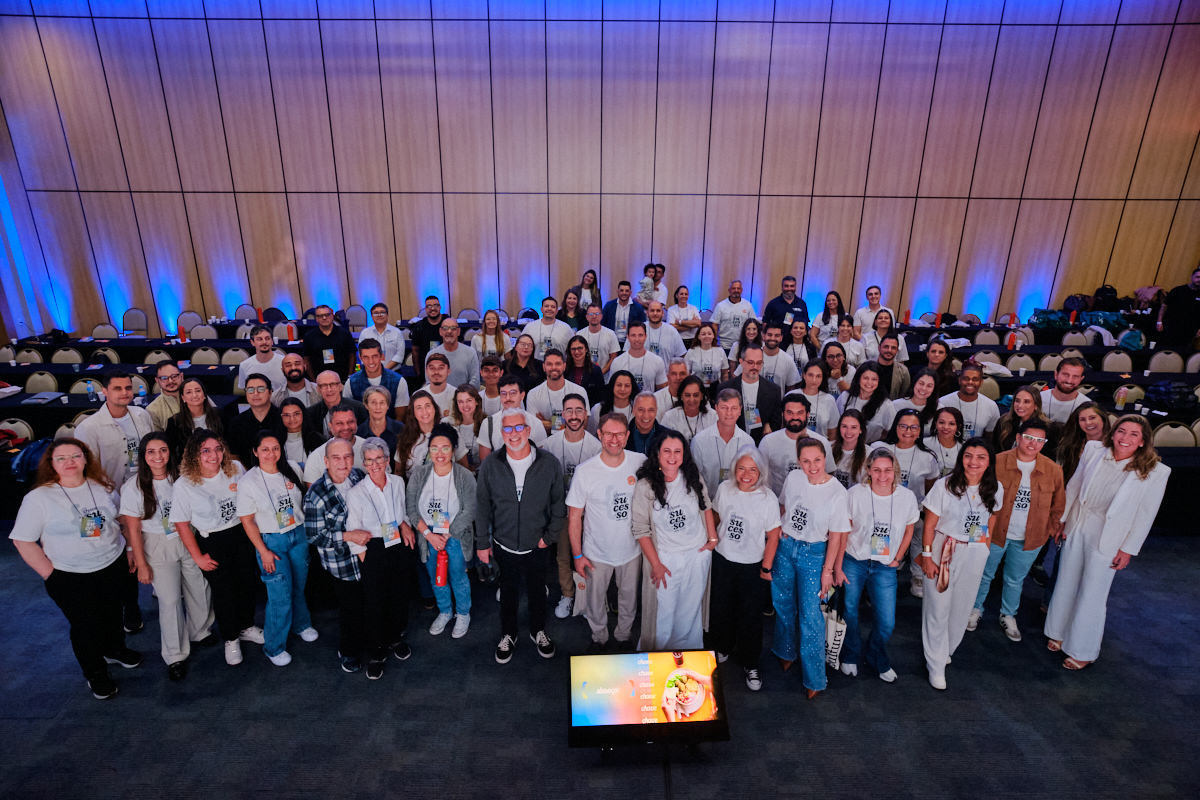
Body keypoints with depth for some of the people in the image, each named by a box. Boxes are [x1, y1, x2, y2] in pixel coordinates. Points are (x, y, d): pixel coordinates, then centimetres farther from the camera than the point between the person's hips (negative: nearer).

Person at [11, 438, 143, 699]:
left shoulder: (102, 486, -2)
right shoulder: (38, 498, -15)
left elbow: (119, 519, 11)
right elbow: (23, 541, -10)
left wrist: (129, 549, 7)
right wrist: (50, 574, -11)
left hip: (114, 566, 4)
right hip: (71, 579, -3)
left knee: (113, 613, 22)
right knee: (85, 625, 11)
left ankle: (114, 649, 50)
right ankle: (95, 673, 34)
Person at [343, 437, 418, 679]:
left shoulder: (398, 482, -3)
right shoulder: (355, 493, -13)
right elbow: (353, 534, -6)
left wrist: (405, 524, 0)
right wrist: (364, 560, -6)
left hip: (401, 546, 4)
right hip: (374, 551, -3)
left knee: (401, 595, 17)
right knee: (375, 602, 6)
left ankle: (397, 639, 42)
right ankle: (376, 653, 29)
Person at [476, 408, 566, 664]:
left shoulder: (549, 463, -13)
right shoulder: (490, 465, -10)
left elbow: (558, 503, -2)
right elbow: (482, 506, -1)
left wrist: (550, 536, -5)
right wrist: (482, 543, 1)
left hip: (537, 545, 0)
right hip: (504, 545, 0)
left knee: (537, 591, 19)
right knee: (508, 591, 19)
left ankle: (538, 631, 45)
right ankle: (508, 635, 43)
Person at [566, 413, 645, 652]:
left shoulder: (641, 463, -12)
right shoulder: (585, 470, -18)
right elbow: (574, 516, -9)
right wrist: (577, 555, -8)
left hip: (632, 549, 2)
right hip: (596, 553, -1)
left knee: (629, 598, 21)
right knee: (595, 600, 18)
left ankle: (624, 635, 49)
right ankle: (599, 637, 46)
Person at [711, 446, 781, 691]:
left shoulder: (768, 498, -17)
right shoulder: (724, 488, -9)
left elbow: (773, 536, -11)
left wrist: (766, 567, -8)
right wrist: (714, 537, 5)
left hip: (751, 565, -3)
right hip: (722, 559, 3)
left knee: (750, 615, 8)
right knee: (721, 608, 17)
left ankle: (750, 664, 29)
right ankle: (722, 647, 44)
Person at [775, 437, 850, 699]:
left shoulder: (837, 492, -17)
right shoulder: (793, 477, -6)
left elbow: (836, 536, -11)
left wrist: (827, 571, -9)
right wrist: (779, 530, 5)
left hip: (814, 553, -4)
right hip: (785, 547, 4)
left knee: (810, 615, -3)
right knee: (783, 605, 17)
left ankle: (814, 679, 14)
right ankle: (785, 652, 43)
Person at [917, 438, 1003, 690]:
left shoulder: (995, 489, -4)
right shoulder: (944, 485, -14)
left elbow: (992, 516, 15)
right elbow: (929, 524, -10)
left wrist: (985, 544, 10)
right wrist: (927, 556, -11)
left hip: (975, 555, 4)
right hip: (943, 551, -3)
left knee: (962, 607, 16)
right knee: (938, 608, 3)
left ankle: (946, 650, 40)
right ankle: (936, 665, 19)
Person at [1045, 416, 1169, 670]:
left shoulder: (1155, 471, -13)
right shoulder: (1093, 450, -6)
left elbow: (1146, 515, -8)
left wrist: (1128, 549, -6)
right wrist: (1061, 519, 7)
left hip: (1107, 540, -3)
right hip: (1077, 529, 3)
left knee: (1092, 595, 7)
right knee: (1066, 584, 16)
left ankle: (1082, 651, 26)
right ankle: (1060, 633, 36)